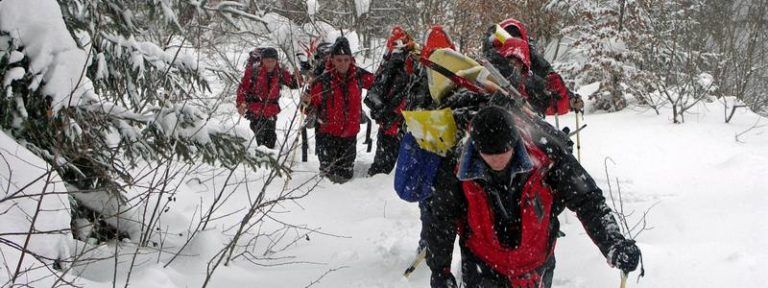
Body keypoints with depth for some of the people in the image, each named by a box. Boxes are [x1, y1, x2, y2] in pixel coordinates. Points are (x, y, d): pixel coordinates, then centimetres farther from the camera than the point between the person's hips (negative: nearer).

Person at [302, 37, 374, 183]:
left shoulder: (359, 76, -1)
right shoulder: (323, 80, -11)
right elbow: (314, 106, -6)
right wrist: (308, 102, -25)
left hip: (349, 133, 3)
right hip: (327, 133, -3)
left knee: (345, 174, 12)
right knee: (328, 172, -4)